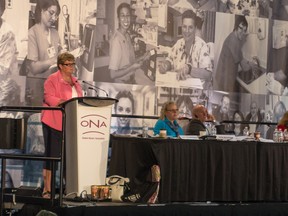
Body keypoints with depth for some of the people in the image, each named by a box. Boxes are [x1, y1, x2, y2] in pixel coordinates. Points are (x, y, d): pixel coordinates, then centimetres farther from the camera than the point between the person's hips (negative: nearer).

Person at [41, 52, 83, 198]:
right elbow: (48, 98, -16)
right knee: (52, 155, -5)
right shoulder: (52, 80, -4)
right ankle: (47, 189, -3)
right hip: (54, 123, -6)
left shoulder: (75, 82, 18)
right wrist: (64, 102, -28)